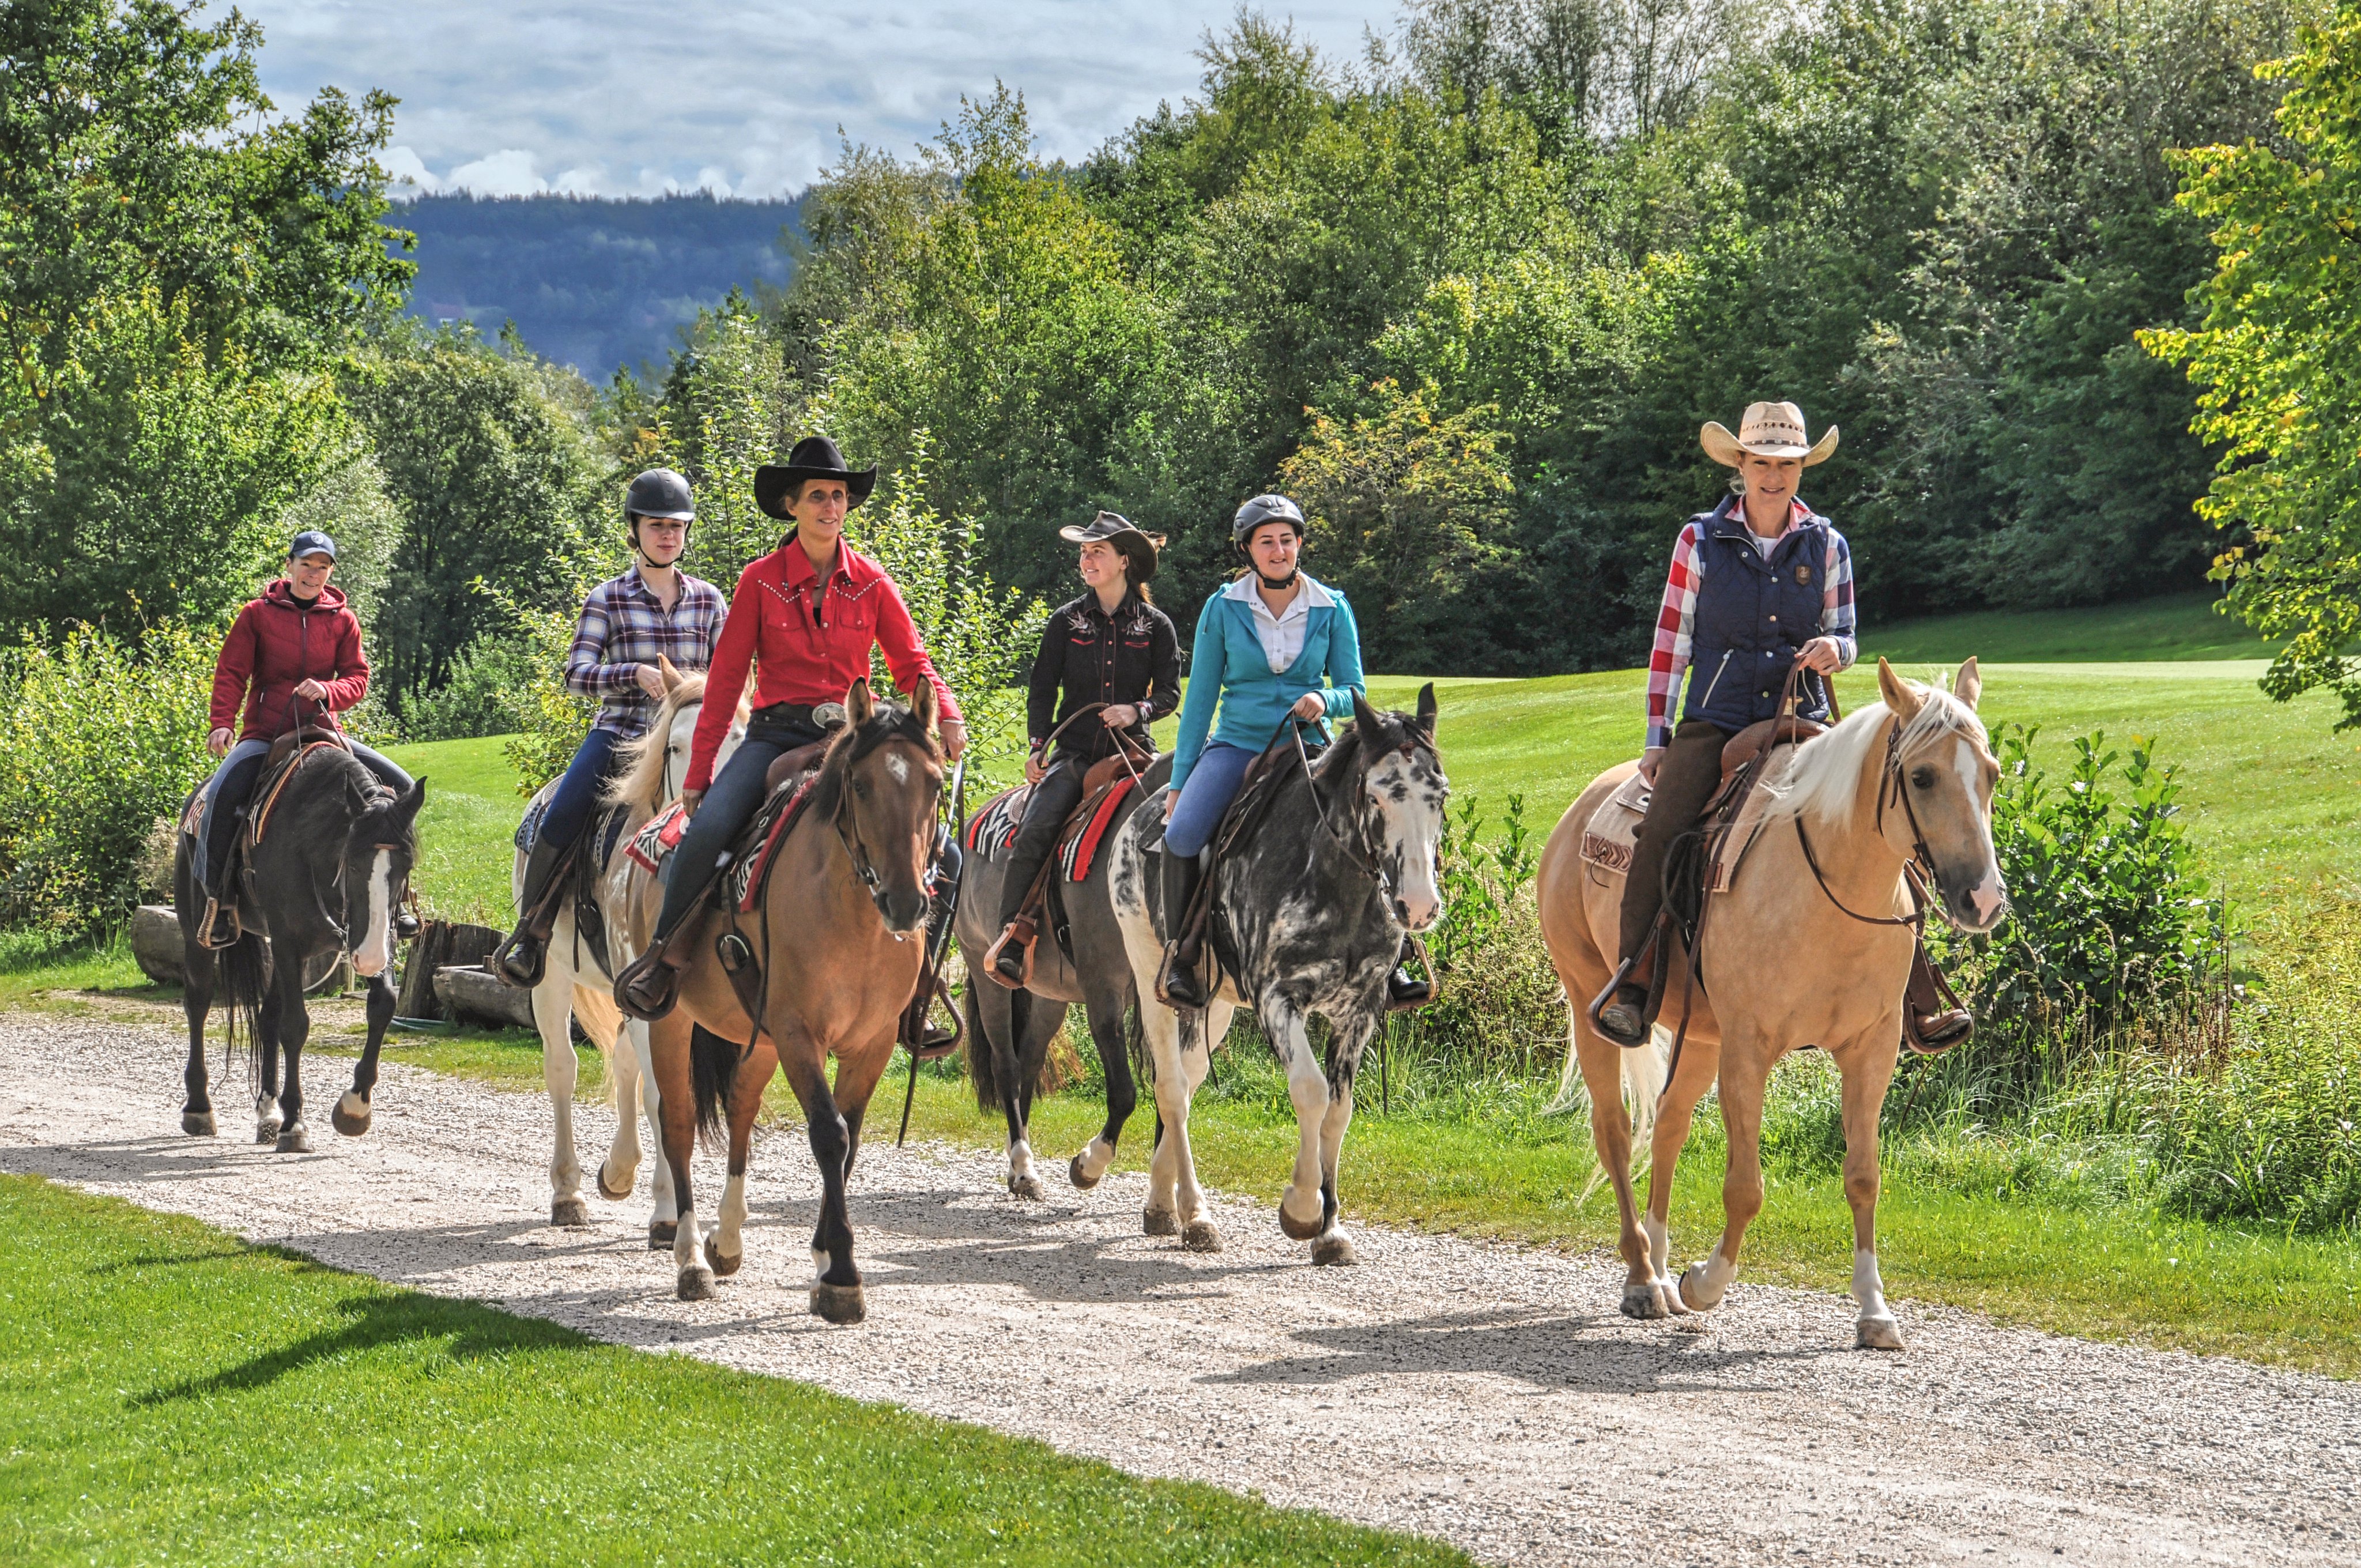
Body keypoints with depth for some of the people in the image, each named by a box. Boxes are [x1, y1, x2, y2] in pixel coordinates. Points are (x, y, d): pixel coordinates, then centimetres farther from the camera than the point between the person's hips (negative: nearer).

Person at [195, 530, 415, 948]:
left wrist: (327, 690, -18)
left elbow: (357, 679, 5)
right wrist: (222, 723, -16)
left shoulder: (342, 620, 8)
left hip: (323, 732, 3)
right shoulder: (258, 614, 2)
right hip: (265, 735, -3)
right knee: (223, 793, -31)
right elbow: (231, 672, -1)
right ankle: (218, 898, -17)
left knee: (399, 787, -11)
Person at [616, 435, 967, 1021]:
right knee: (708, 829, -28)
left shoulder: (871, 583, 6)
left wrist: (948, 717, -12)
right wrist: (699, 771, 0)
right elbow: (726, 678, 2)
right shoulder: (762, 579, 1)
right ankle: (667, 953, -10)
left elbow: (912, 665, 10)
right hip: (776, 734, -2)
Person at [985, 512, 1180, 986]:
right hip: (1075, 753, 0)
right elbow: (1042, 689, 10)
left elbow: (1169, 692, 6)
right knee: (1033, 831, -23)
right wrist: (1039, 745, -3)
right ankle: (1009, 938, -23)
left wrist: (1138, 710, -16)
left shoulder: (1156, 626, 7)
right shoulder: (1066, 621, 10)